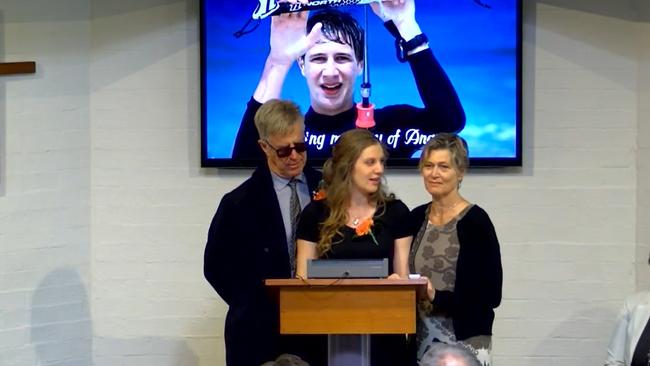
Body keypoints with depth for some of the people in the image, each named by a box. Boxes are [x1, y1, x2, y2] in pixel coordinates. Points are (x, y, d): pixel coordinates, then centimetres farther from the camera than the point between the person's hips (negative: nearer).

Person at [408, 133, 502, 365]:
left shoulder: (475, 220, -9)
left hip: (465, 341, -5)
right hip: (421, 340, 5)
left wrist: (437, 297, -20)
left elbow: (491, 294, -11)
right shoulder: (416, 218, 8)